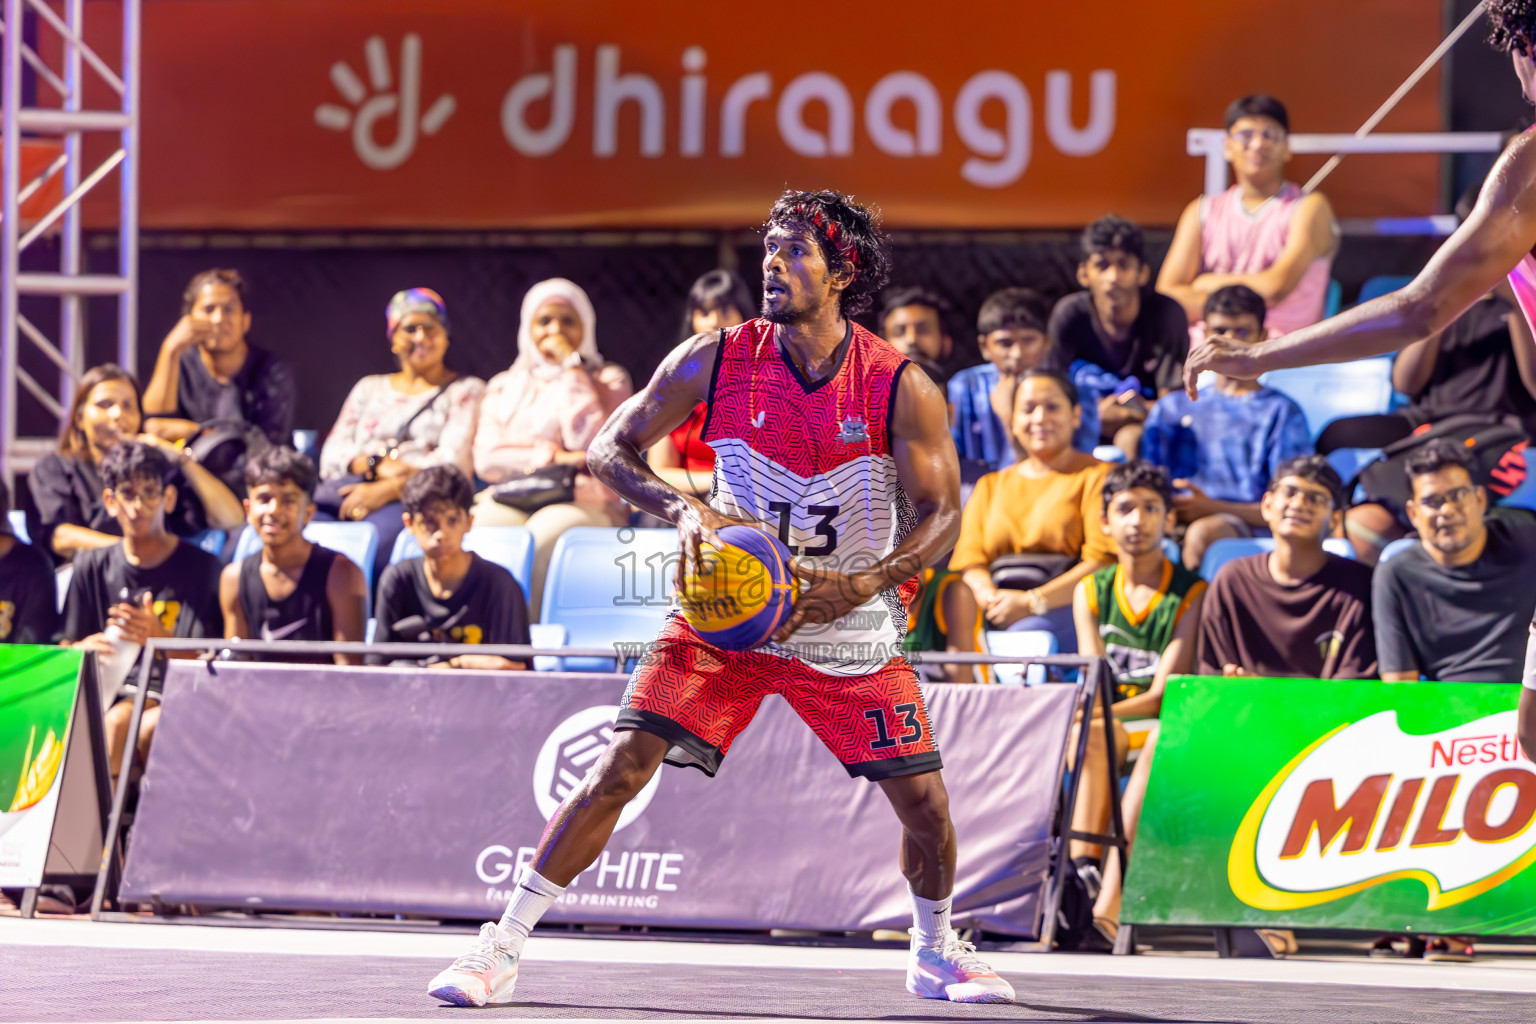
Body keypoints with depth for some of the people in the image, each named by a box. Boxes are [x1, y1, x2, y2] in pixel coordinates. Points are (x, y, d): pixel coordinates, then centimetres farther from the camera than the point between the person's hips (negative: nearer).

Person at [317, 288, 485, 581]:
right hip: (350, 489, 3)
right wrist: (377, 465, -7)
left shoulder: (466, 391, 17)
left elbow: (454, 462, 0)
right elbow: (332, 455, 17)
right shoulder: (369, 389, 29)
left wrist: (386, 490, -15)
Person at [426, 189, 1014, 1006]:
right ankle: (503, 947, -6)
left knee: (923, 802, -4)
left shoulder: (900, 388, -12)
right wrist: (682, 510, -22)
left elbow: (940, 512, -9)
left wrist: (860, 586, -26)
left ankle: (934, 953, 25)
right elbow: (610, 449, -3)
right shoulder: (715, 362, -10)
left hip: (848, 626, 0)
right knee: (620, 768, -13)